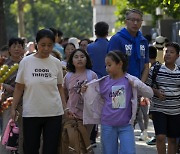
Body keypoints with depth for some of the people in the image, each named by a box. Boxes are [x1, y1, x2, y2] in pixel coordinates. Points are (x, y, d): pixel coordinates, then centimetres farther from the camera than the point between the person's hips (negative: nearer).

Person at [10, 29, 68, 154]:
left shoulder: (56, 63, 3)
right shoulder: (26, 62, -2)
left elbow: (60, 87, 10)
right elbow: (19, 88, 3)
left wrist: (65, 108, 4)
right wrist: (13, 108, -1)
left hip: (54, 114, 1)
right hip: (31, 114, -1)